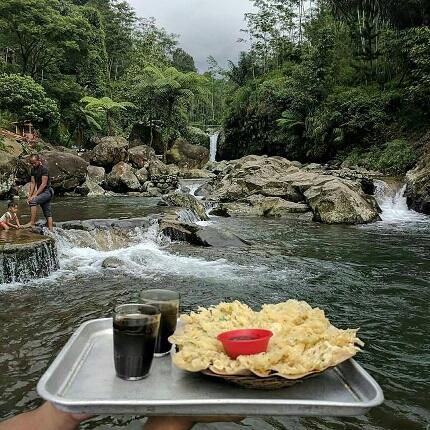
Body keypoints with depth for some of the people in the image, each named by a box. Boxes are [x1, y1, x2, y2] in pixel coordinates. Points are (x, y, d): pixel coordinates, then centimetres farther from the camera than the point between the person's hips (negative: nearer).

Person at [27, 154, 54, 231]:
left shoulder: (44, 169, -14)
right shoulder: (33, 169, 10)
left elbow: (44, 184, -19)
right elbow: (33, 183, 9)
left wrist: (35, 195, -20)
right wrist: (29, 196, -1)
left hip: (47, 191, -8)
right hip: (41, 192, 8)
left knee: (33, 201, -28)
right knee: (47, 213, 6)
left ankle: (32, 222, -27)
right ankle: (50, 230, 7)